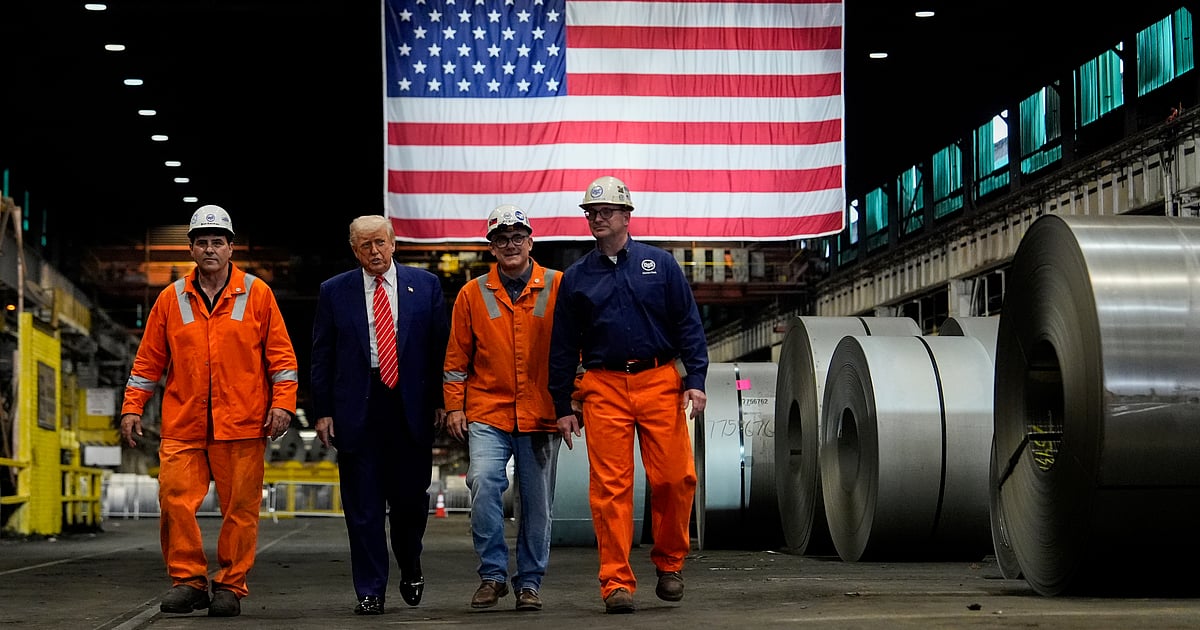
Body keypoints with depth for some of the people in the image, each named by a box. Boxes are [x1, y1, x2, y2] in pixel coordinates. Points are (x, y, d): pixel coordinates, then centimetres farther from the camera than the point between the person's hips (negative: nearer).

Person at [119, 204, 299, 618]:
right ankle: (188, 580, 4)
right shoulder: (172, 299, 10)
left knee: (240, 508, 1)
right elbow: (149, 359, 14)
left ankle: (231, 587, 11)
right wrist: (132, 408, 8)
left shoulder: (257, 294, 5)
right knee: (175, 500, -8)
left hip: (242, 425, -2)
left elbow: (280, 354, 5)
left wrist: (282, 404, -4)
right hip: (183, 426, 2)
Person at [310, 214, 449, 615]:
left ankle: (411, 570, 32)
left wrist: (440, 400, 0)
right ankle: (370, 591, 9)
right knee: (363, 506, 1)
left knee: (411, 498, 5)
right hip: (358, 410, 0)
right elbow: (322, 357, 6)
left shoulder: (425, 285, 6)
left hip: (411, 407, 0)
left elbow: (440, 346, 7)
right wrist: (323, 412, -1)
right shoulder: (334, 292, 6)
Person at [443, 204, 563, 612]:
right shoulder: (473, 294, 6)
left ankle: (529, 582, 18)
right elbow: (457, 357, 10)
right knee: (484, 482, -19)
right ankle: (492, 574, -6)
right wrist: (454, 407, 4)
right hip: (487, 413, 0)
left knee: (537, 502, 5)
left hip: (541, 414, 0)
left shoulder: (558, 287, 3)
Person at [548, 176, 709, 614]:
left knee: (674, 478, -5)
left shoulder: (660, 264, 9)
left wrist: (696, 380, -3)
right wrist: (563, 406, 8)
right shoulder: (576, 278, 11)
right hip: (603, 389, 1)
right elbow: (563, 346, 13)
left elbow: (689, 325, 8)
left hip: (660, 383, 0)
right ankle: (616, 581, 1)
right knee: (610, 487, -4)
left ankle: (670, 562, 17)